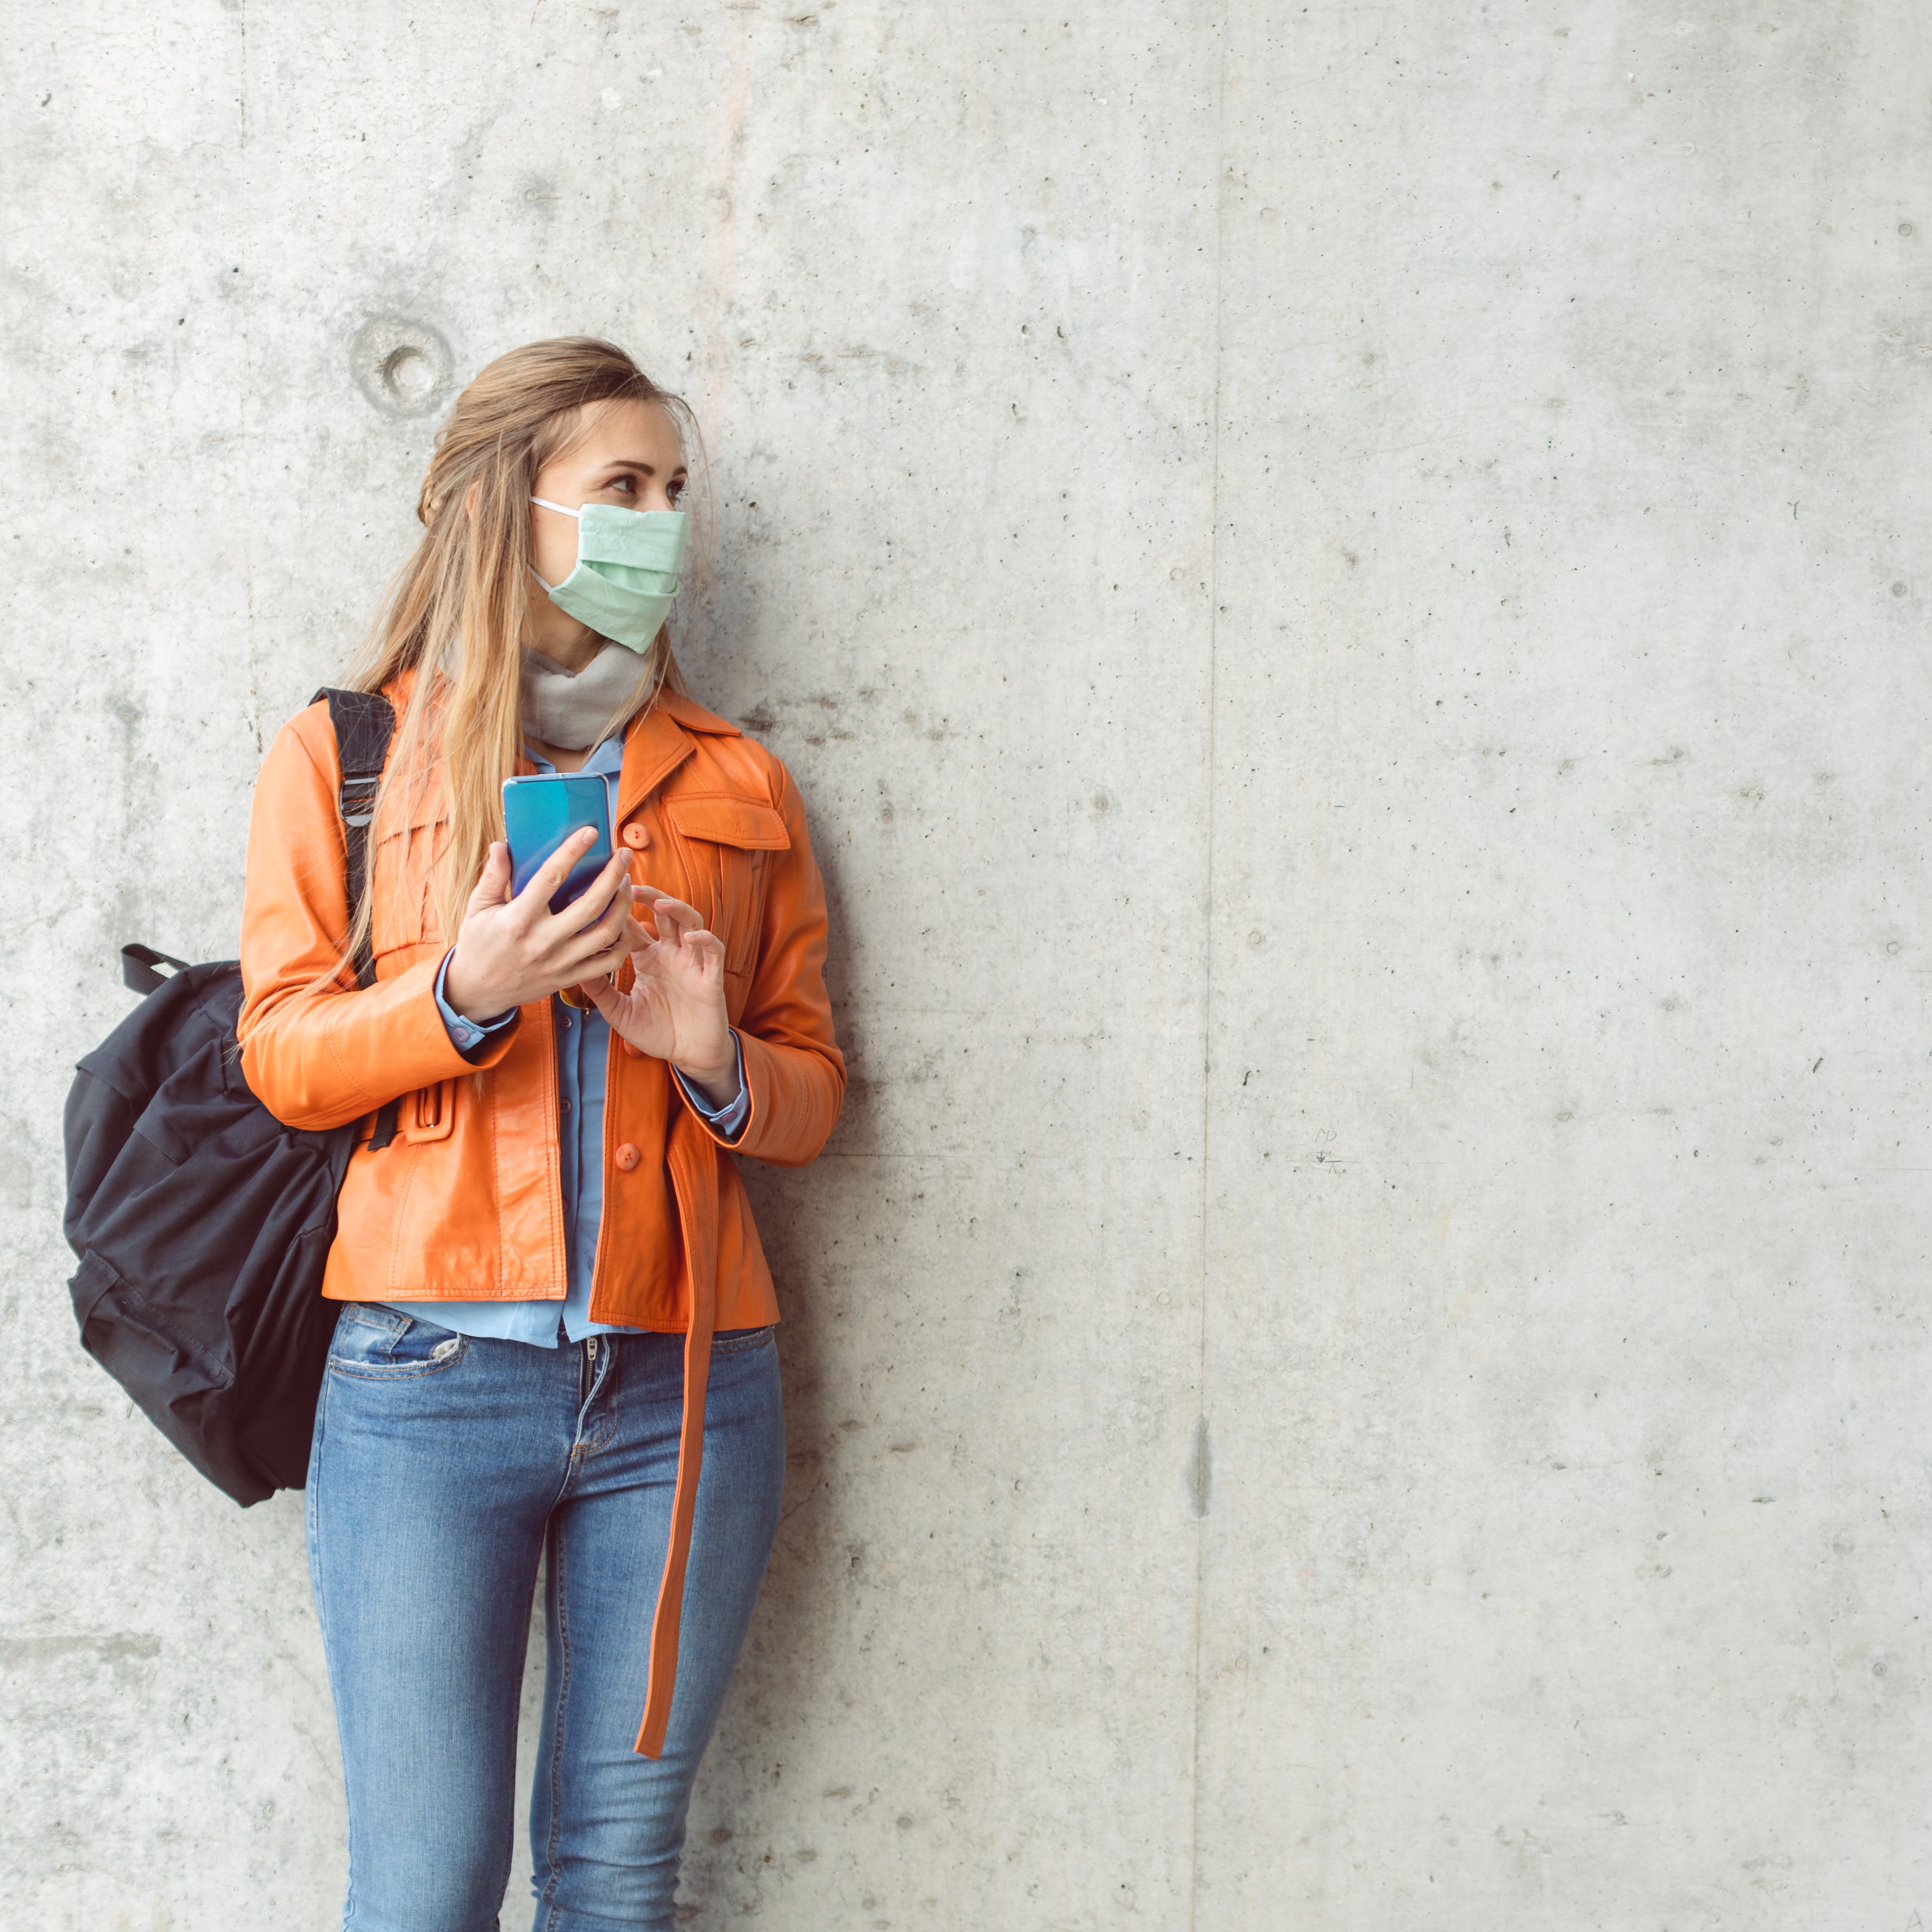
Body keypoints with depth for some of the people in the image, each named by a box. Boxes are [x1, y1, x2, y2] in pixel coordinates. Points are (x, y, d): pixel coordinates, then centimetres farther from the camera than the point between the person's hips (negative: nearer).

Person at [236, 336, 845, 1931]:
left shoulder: (737, 787, 14)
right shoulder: (344, 756, 8)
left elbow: (814, 1087, 15)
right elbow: (281, 1054, 3)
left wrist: (718, 1062, -8)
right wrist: (462, 994, -15)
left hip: (683, 1386, 2)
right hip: (430, 1379, -2)